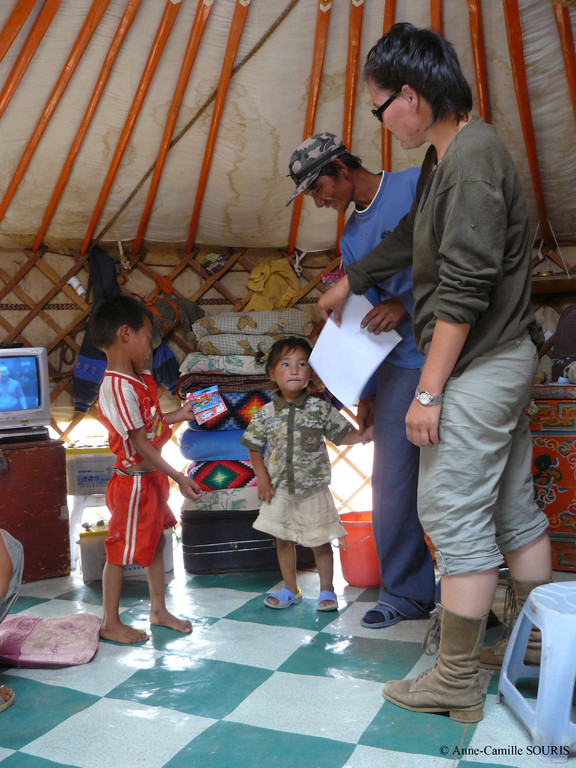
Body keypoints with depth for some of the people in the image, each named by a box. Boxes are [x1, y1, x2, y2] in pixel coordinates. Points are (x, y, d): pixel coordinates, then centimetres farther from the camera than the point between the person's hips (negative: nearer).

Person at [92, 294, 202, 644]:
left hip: (152, 478, 10)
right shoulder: (118, 387, -25)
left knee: (156, 540, 19)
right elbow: (139, 443, -26)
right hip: (134, 481, -10)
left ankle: (159, 610, 36)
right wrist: (179, 478, -24)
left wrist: (179, 415, 10)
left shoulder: (140, 379, 6)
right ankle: (110, 624, 22)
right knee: (121, 552, 5)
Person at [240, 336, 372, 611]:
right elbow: (254, 448, 5)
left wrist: (367, 434, -18)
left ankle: (326, 590, 27)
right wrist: (262, 479, -4)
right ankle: (290, 589, 33)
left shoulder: (321, 409, -6)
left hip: (313, 489, -2)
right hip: (279, 491, 2)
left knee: (320, 543, 8)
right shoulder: (265, 414, -3)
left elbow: (343, 436, 0)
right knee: (283, 540, 14)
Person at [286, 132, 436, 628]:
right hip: (401, 367, 6)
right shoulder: (351, 239, 17)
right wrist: (366, 391, 13)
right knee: (393, 484, 4)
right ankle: (406, 593, 19)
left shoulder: (420, 184, 0)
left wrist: (407, 300, -19)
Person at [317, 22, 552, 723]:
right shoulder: (448, 157, 15)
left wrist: (429, 390, -19)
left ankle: (456, 686, 9)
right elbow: (410, 238, 29)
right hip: (502, 358, 10)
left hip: (480, 366, -10)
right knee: (515, 511, 16)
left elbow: (464, 290, -23)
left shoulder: (470, 159, -17)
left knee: (455, 516, -4)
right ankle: (539, 656, 32)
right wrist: (348, 281, 39)